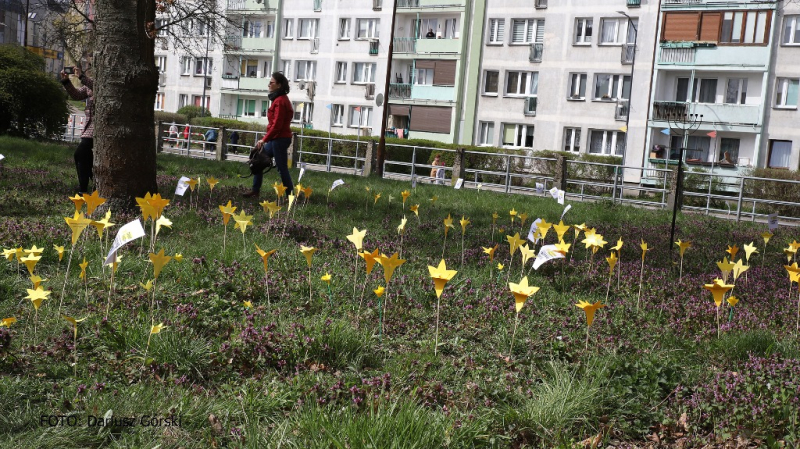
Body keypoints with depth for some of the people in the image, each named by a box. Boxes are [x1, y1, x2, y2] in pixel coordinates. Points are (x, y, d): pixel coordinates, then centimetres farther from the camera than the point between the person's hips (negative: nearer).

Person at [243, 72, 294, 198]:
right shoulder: (281, 99, 14)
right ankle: (255, 190, 18)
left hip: (280, 139, -10)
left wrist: (264, 139, -17)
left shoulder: (280, 101, -16)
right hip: (277, 139, 10)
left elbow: (276, 125, -21)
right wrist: (266, 139, 16)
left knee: (282, 168, -5)